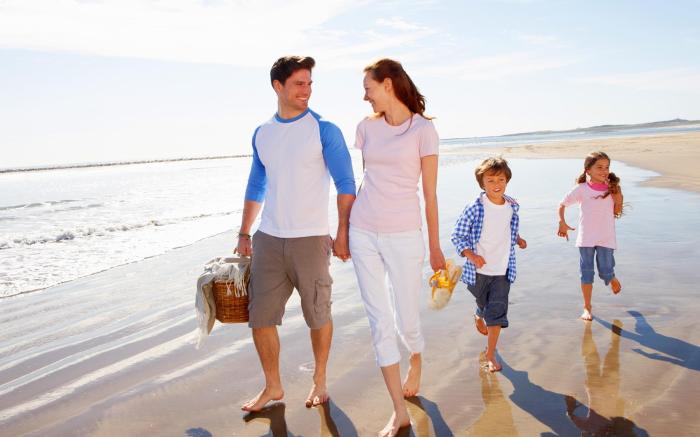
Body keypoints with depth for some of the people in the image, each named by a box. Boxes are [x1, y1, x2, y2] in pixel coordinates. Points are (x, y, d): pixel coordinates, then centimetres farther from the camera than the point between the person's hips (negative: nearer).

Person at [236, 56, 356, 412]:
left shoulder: (324, 130, -4)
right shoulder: (262, 134, 10)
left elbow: (345, 184, -6)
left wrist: (343, 233, -12)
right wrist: (244, 234, 15)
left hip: (310, 239, -4)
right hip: (267, 239, 4)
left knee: (318, 315, 8)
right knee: (260, 316, 6)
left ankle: (319, 381, 30)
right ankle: (272, 386, 25)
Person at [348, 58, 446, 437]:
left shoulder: (422, 128, -4)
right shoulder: (367, 127, 7)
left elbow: (430, 192, -3)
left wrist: (434, 246, 1)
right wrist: (346, 228, 13)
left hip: (403, 235, -3)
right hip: (363, 232, 4)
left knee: (407, 321, 5)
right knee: (380, 322, 3)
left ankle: (416, 362, 43)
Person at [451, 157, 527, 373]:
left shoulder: (513, 206, -2)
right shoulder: (474, 209, -17)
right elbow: (457, 236, -11)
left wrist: (517, 239, 3)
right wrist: (471, 256, -22)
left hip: (503, 270, 2)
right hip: (478, 270, -2)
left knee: (498, 312, -2)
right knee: (483, 304, 21)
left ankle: (490, 354, 10)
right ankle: (479, 317, 57)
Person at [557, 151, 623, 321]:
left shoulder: (612, 189, 3)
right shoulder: (581, 189, -3)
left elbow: (617, 212, 5)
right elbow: (562, 204, 5)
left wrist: (618, 195, -8)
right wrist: (562, 222, -6)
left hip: (606, 237, 1)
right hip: (586, 237, -1)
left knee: (606, 271, 0)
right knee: (587, 272, 3)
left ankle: (613, 279, 39)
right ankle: (587, 308, 14)